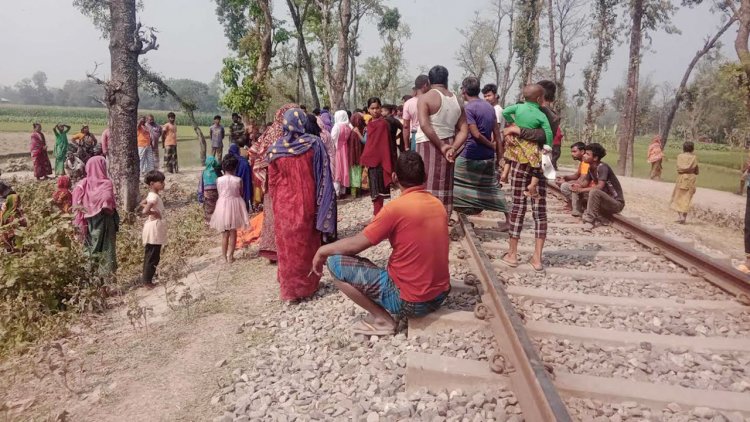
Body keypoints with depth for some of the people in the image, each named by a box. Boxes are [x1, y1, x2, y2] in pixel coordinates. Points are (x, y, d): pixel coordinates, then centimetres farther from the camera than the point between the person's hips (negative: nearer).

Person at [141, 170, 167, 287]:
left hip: (156, 229, 10)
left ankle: (146, 278, 26)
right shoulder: (154, 197, -21)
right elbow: (145, 211, -34)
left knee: (150, 256, 17)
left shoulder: (152, 195, 8)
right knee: (152, 257, -1)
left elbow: (142, 203, 25)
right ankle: (147, 280, 7)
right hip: (154, 229, -10)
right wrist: (154, 213, -17)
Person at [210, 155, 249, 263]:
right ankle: (230, 256, 10)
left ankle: (224, 257, 13)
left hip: (223, 206, 1)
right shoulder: (238, 180, -10)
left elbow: (220, 193, 1)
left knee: (224, 234, 10)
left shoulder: (219, 180, -7)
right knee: (233, 233, 8)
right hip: (235, 206, -1)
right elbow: (241, 193, 0)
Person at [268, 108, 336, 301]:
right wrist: (320, 203, 4)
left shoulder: (275, 148, -5)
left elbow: (272, 182, 3)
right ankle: (308, 284, 24)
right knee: (308, 244, 14)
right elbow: (323, 176, -5)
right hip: (307, 203, 0)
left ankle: (289, 288, 17)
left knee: (287, 246, 10)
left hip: (284, 205, 0)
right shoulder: (314, 143, -8)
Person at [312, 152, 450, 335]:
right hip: (440, 294, 8)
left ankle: (382, 318, 0)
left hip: (410, 301, -7)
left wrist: (323, 250, 6)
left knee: (335, 262, -4)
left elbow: (355, 245, -11)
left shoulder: (396, 207, -18)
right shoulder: (438, 204, 4)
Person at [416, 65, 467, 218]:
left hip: (429, 146, -5)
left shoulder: (426, 98, -6)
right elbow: (464, 129, 3)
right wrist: (452, 147, -6)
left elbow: (424, 125, -19)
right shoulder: (456, 100, 10)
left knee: (427, 187, -2)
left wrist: (441, 146, -14)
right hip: (447, 146, 5)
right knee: (444, 187, 11)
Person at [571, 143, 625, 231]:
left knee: (594, 191, -32)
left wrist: (581, 190, -27)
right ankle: (603, 219, -1)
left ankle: (590, 220, -23)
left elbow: (600, 187, -31)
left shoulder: (602, 167, -21)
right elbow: (585, 183, 6)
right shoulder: (591, 168, 3)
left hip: (617, 203, -9)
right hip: (606, 201, 9)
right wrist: (578, 186, -17)